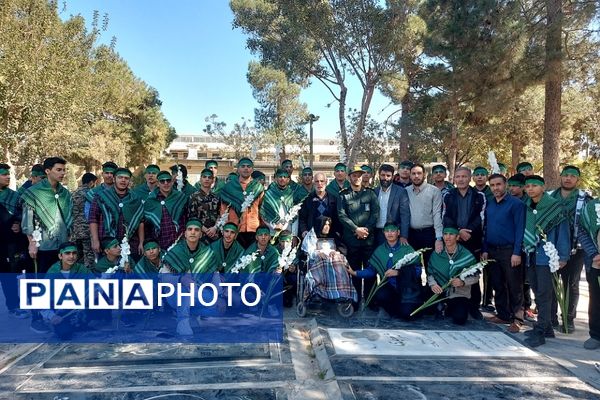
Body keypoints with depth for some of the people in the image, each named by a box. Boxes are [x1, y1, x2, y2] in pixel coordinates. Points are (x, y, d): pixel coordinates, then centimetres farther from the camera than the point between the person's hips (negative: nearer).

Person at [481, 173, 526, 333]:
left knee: (514, 286, 2)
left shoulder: (516, 204, -7)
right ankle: (503, 315, 25)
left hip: (509, 251, -6)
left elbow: (520, 229, -12)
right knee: (497, 285, 13)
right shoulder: (489, 205, 11)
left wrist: (517, 253, -17)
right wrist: (485, 250, 6)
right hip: (492, 251, 6)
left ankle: (517, 318, 11)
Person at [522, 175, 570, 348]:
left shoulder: (554, 207, -5)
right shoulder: (526, 208, 10)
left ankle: (540, 332, -2)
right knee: (537, 293, 11)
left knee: (544, 294, -5)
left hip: (546, 256, -6)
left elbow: (563, 231, -6)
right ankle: (546, 327, 23)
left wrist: (563, 256, -10)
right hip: (531, 256, 6)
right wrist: (525, 249, 8)